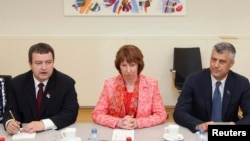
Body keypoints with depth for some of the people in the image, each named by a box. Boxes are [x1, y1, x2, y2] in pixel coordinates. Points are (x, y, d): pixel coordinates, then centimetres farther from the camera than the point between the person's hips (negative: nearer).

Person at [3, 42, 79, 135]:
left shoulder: (66, 83, -6)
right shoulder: (17, 83, 1)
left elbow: (71, 113, -12)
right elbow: (11, 111, 2)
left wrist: (44, 124, -26)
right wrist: (9, 123, -23)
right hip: (26, 135, 2)